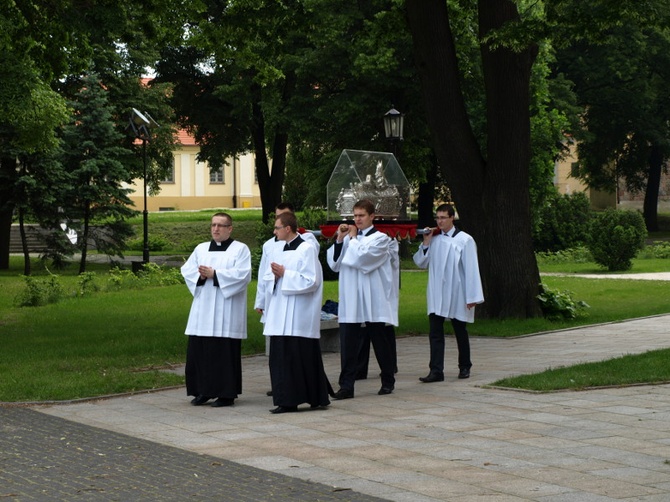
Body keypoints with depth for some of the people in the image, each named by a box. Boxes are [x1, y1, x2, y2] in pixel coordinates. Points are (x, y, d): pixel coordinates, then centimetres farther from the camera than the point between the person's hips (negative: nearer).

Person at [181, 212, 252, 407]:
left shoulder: (240, 249, 1)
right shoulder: (201, 249, 16)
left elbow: (242, 274, -12)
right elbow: (187, 269, 9)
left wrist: (214, 274, -16)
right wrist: (201, 275, -11)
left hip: (227, 312, -5)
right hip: (203, 310, 5)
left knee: (226, 352, -4)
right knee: (198, 350, 3)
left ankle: (227, 394, 2)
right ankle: (203, 390, 13)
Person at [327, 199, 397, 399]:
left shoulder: (380, 239, -3)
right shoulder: (348, 238, 11)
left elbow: (362, 258, -18)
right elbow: (334, 264, 7)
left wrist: (353, 238, -5)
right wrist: (339, 240, -3)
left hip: (373, 303, -4)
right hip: (350, 303, 4)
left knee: (380, 344, 8)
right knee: (348, 345, -4)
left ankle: (388, 382, 22)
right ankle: (346, 386, -4)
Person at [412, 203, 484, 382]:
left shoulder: (464, 240, -8)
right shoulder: (434, 239, 6)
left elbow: (471, 269, -9)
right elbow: (421, 263, 9)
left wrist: (472, 296, -12)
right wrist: (426, 243, -5)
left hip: (456, 295, -3)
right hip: (436, 295, 3)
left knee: (460, 332, 11)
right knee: (435, 332, -5)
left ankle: (464, 367, 25)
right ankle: (436, 371, -7)